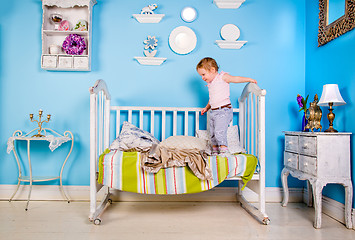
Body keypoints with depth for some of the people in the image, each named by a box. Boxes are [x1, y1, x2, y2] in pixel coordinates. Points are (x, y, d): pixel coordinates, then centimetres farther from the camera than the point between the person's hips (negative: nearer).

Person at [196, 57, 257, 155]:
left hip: (224, 111, -8)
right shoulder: (210, 83, 19)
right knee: (212, 134, 11)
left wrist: (249, 79, -6)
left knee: (219, 132, -20)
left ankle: (224, 150, -13)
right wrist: (207, 107, 24)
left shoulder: (222, 77, -3)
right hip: (213, 112, 8)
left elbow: (235, 79, -3)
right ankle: (215, 151, 25)